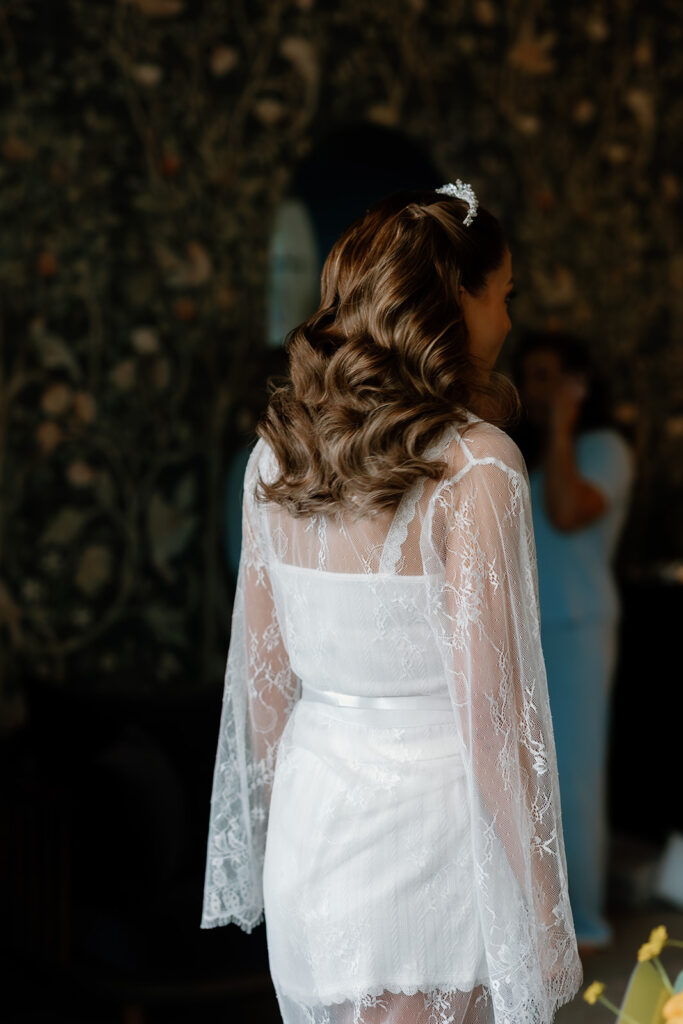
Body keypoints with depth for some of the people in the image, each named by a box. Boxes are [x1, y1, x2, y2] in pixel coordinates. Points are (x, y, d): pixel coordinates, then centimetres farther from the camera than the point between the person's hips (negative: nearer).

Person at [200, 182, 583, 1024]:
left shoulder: (276, 451, 0)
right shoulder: (475, 468, -18)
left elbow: (263, 674, 7)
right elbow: (490, 709, -18)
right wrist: (541, 904, -9)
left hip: (309, 812, 5)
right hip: (427, 814, -5)